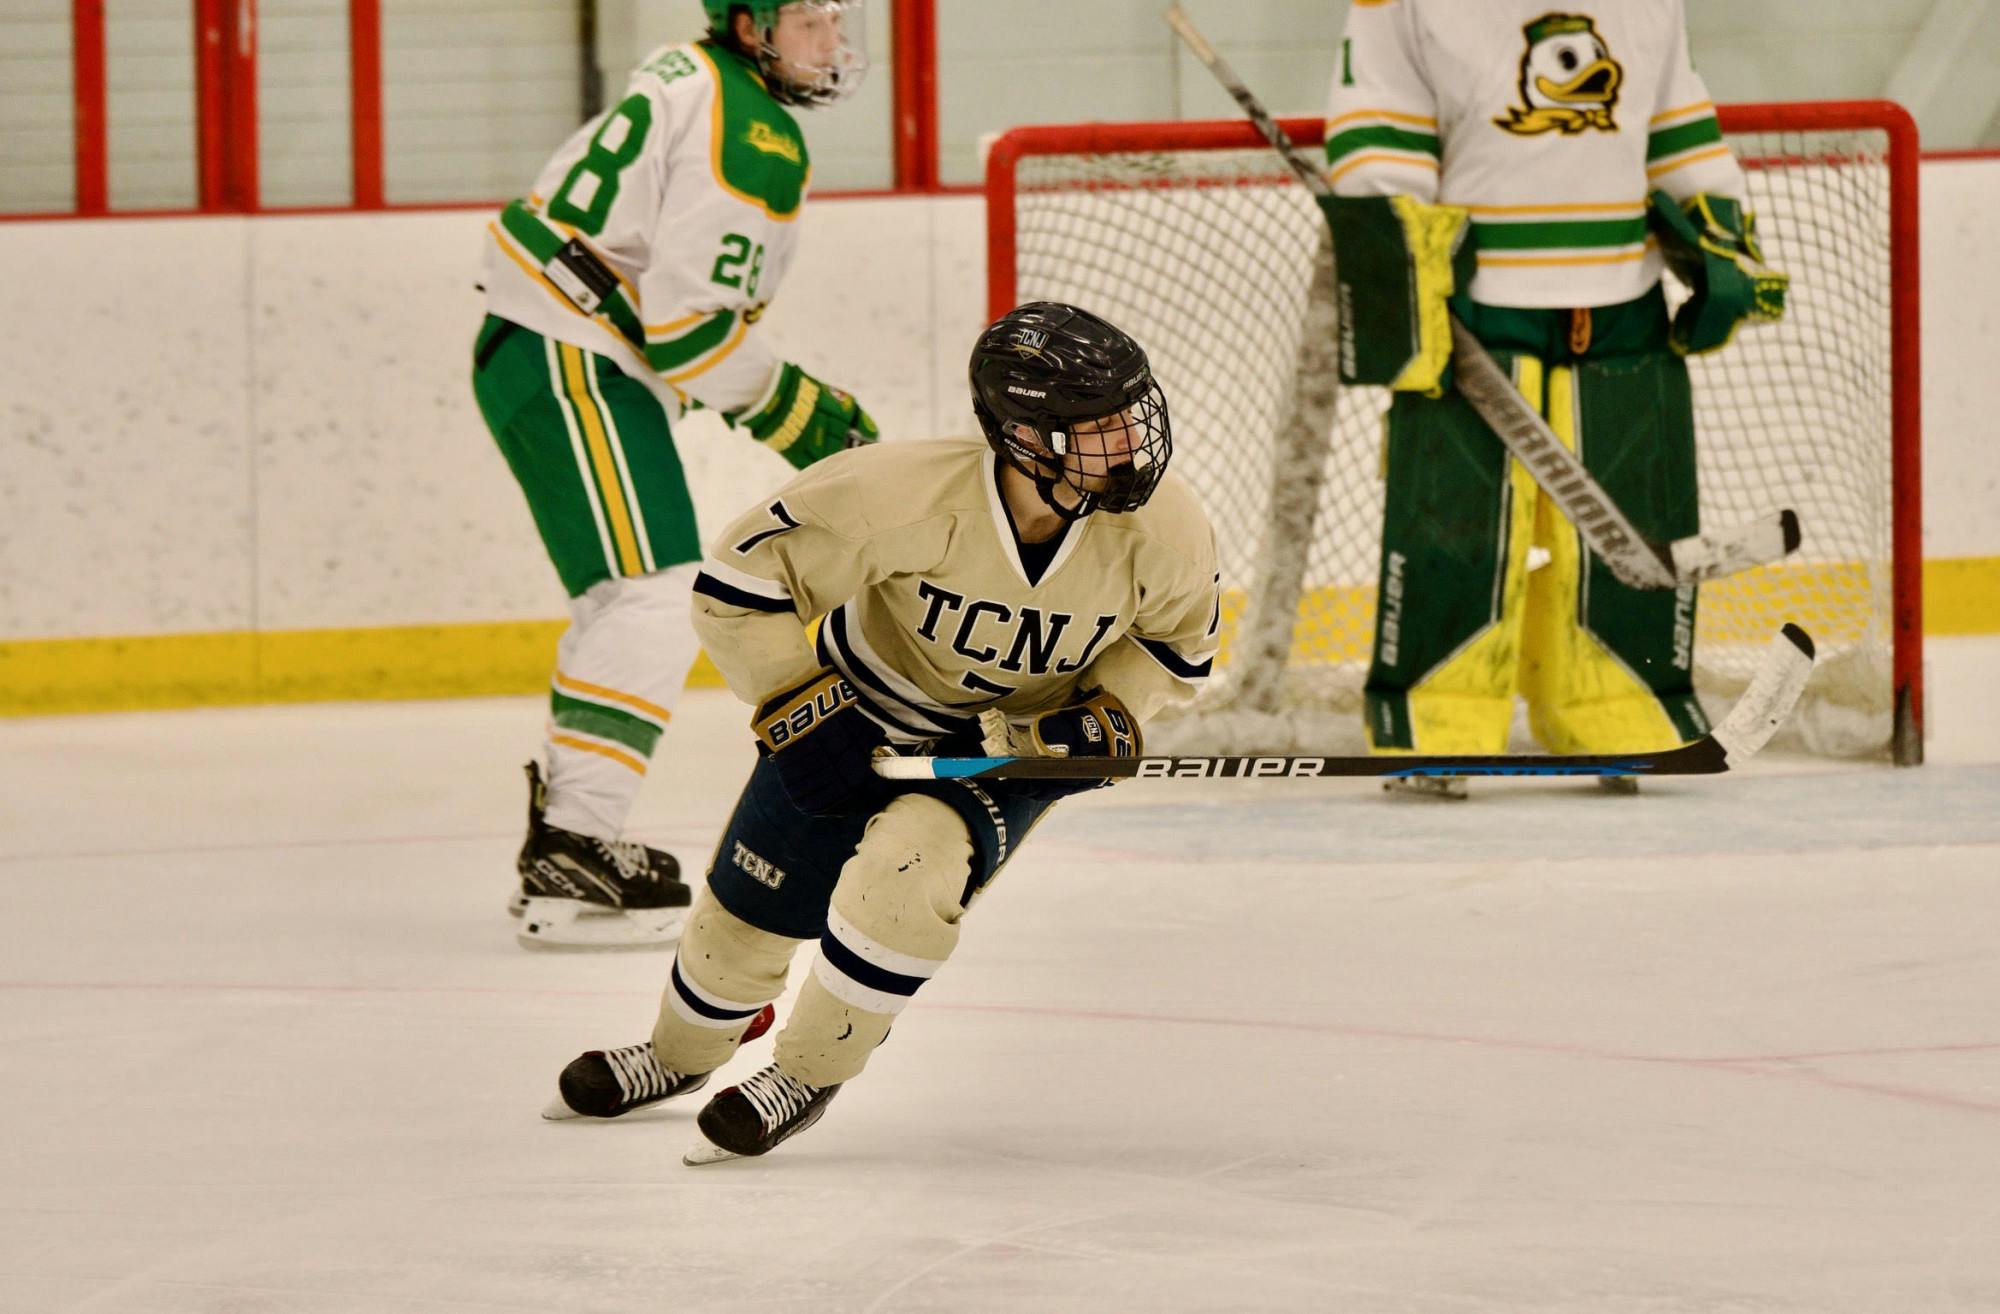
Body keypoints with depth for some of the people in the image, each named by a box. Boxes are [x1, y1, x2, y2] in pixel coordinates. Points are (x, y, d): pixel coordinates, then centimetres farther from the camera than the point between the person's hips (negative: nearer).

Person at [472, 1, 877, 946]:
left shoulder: (691, 80, 16)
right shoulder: (753, 138, -17)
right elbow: (686, 317, -22)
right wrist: (793, 412, -9)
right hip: (571, 369, -11)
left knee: (628, 603, 20)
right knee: (652, 597, -15)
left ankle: (563, 831, 25)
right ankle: (568, 862, -21)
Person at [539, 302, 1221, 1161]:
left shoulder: (1164, 530, -27)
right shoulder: (907, 497, -37)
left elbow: (1178, 638, -3)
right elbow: (737, 582, -25)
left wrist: (1110, 712, -18)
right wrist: (796, 706, -25)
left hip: (1015, 737, 0)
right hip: (862, 708, 0)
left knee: (907, 875, -27)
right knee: (754, 905, 11)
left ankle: (807, 1075, -3)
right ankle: (682, 1053, 46)